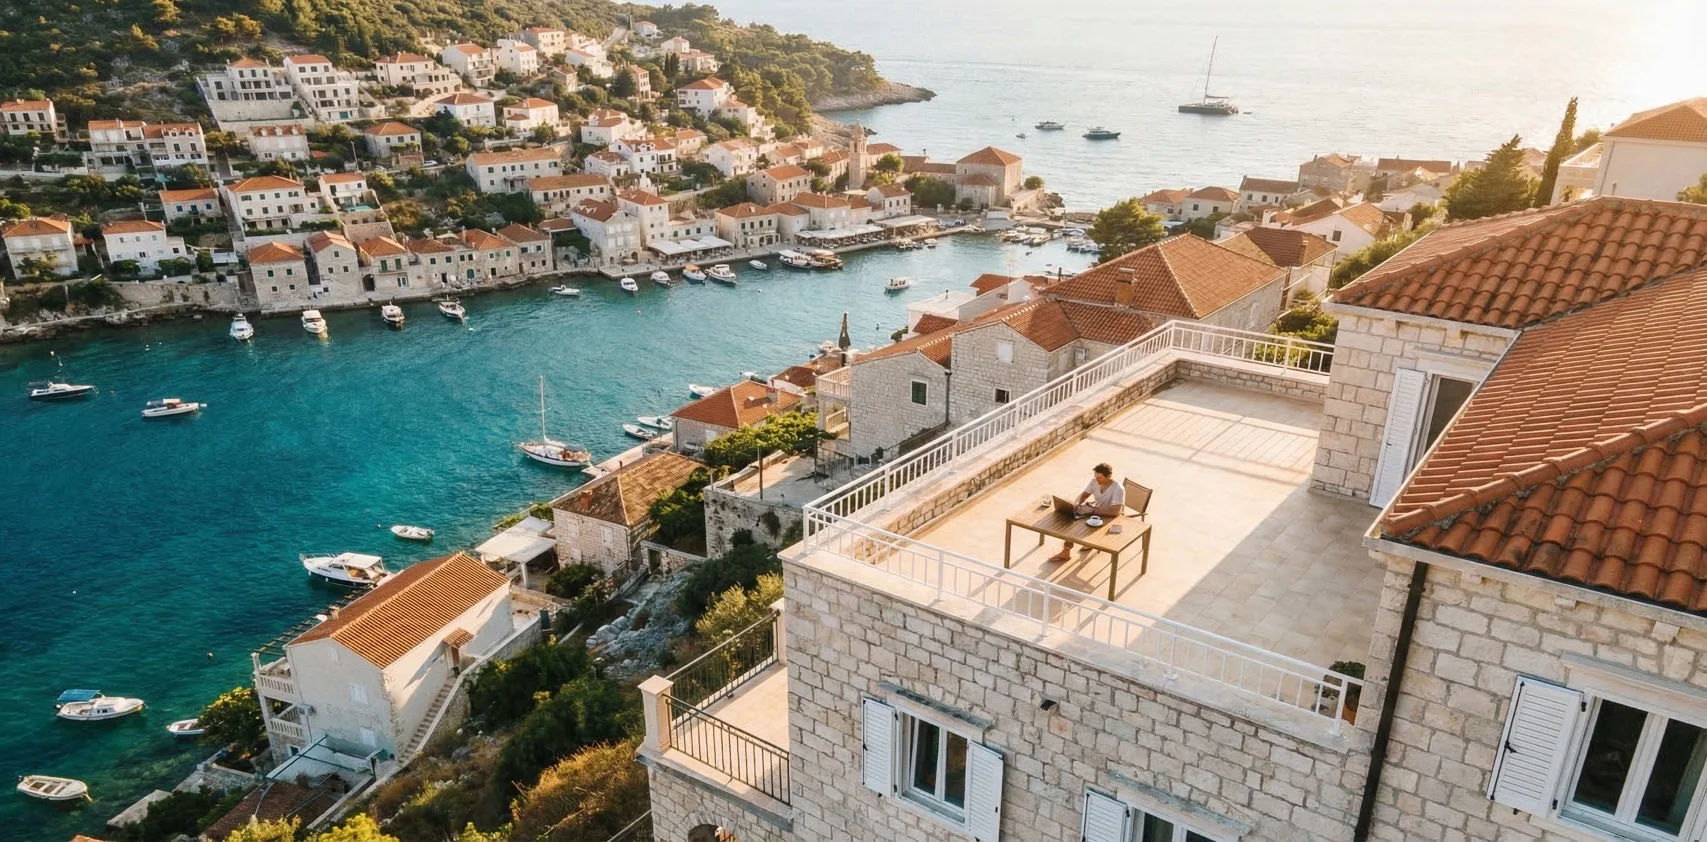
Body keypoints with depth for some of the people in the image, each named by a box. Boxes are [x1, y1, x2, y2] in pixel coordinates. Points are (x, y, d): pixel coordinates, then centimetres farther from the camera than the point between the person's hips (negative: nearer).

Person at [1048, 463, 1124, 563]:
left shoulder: (1118, 489, -29)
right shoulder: (1095, 481, -10)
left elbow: (1115, 511, -38)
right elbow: (1084, 495, 5)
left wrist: (1092, 510, -37)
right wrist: (1076, 504, -18)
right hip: (1095, 513, 7)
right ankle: (1066, 552, -6)